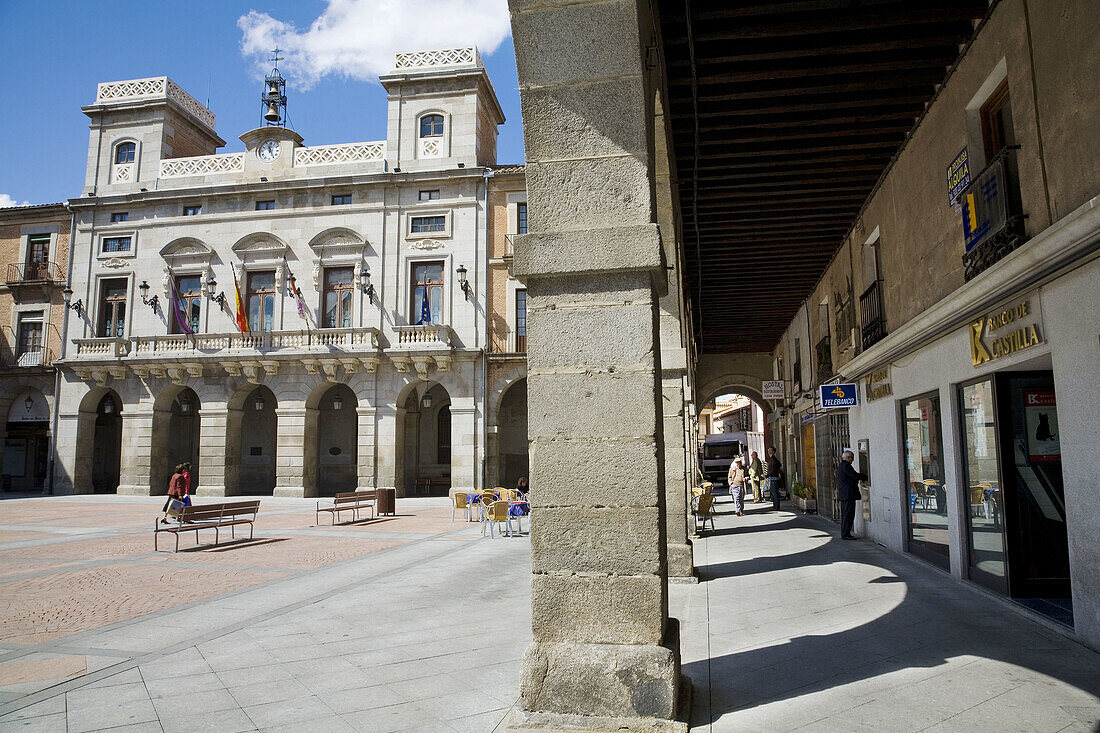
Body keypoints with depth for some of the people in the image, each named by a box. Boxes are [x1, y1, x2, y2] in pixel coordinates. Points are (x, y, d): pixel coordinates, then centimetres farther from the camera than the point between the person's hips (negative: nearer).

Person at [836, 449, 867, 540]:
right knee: (849, 514, -8)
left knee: (844, 514, 14)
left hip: (843, 494, 11)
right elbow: (855, 476, -18)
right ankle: (845, 534, -8)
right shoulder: (845, 465, -14)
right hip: (848, 494, -11)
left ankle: (844, 533, 17)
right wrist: (867, 476, -8)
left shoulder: (840, 466, 19)